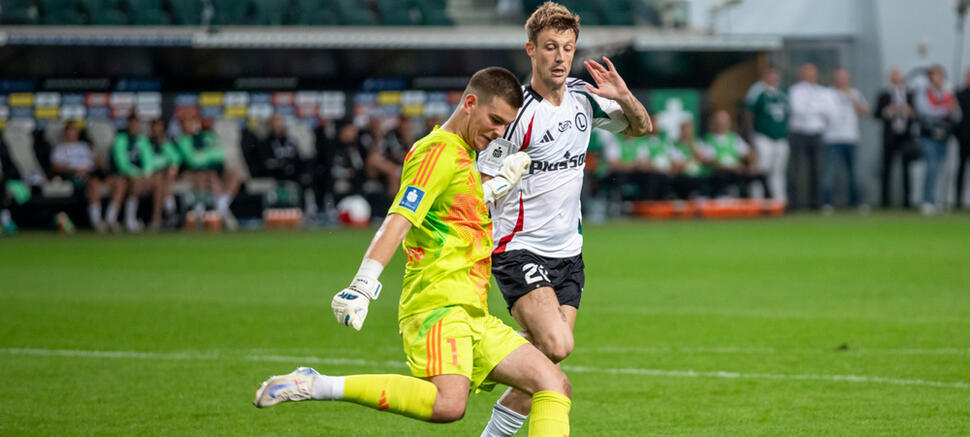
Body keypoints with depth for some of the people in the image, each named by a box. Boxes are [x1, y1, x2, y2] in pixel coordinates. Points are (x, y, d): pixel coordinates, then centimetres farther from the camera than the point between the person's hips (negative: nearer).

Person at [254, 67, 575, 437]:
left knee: (554, 385, 1)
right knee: (448, 404, -33)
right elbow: (399, 220, -19)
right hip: (437, 303, -10)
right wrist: (364, 285, -30)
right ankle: (317, 385, -26)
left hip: (473, 315, 10)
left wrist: (501, 181, 33)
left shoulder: (463, 155, 23)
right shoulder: (440, 150, -6)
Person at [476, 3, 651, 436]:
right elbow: (481, 187, -11)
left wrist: (625, 99, -4)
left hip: (567, 252, 6)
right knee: (555, 346, -26)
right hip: (519, 249, -6)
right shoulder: (515, 111, -15)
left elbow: (640, 127, 17)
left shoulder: (583, 96, 4)